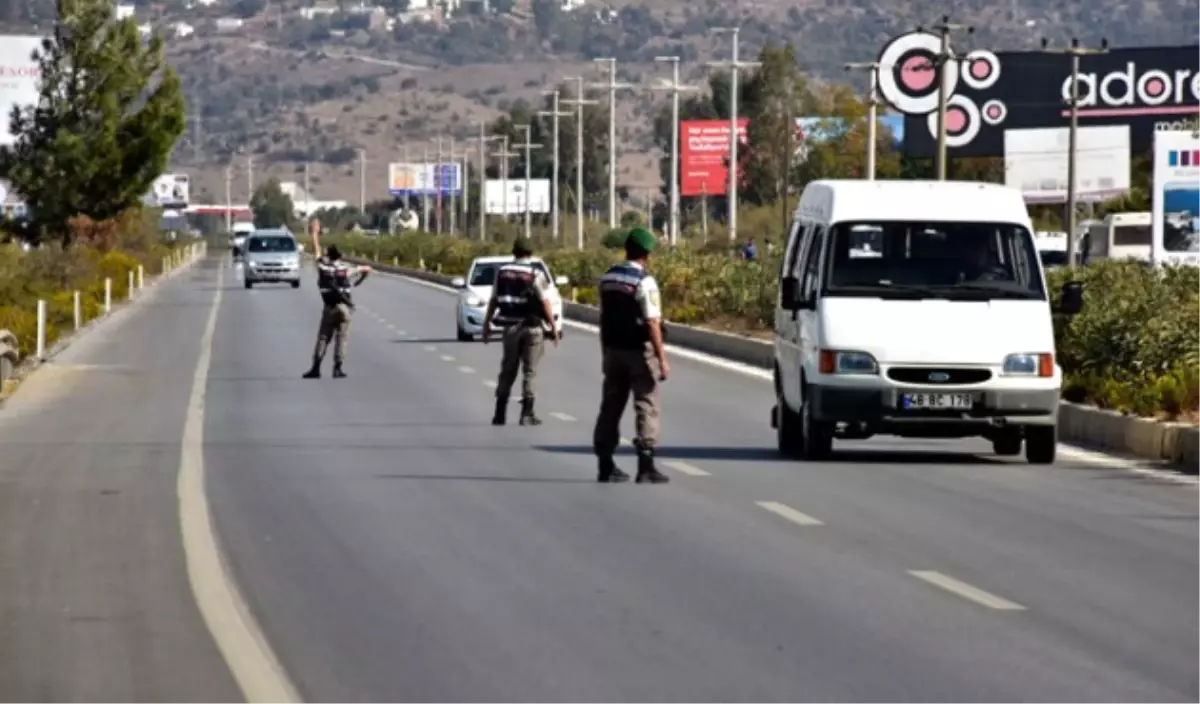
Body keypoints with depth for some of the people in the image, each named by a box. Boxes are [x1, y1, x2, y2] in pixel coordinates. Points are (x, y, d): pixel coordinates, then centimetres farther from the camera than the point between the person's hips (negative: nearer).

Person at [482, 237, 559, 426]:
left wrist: (486, 324, 15)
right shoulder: (535, 274, -9)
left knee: (508, 370, 12)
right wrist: (553, 327, -6)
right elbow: (544, 302, -12)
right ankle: (527, 414, -1)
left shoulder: (502, 272, 3)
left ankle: (500, 413, 11)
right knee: (529, 371, 2)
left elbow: (493, 300, 6)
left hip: (510, 327, 3)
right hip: (532, 326, -3)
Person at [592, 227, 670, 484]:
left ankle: (606, 465, 14)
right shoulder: (645, 282, -15)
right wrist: (662, 359, -16)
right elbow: (652, 323, -18)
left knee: (611, 405, 12)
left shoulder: (607, 279, 6)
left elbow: (604, 318, 11)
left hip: (613, 350, 6)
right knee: (646, 405, -1)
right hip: (639, 351, -6)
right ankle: (645, 465, -7)